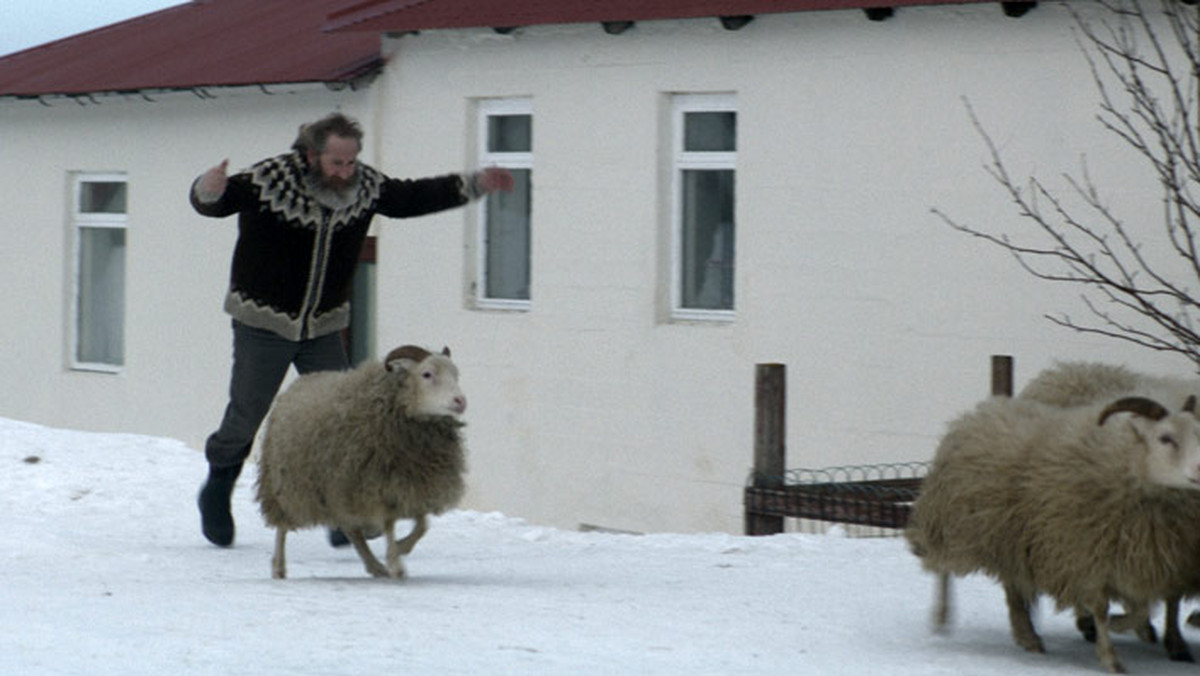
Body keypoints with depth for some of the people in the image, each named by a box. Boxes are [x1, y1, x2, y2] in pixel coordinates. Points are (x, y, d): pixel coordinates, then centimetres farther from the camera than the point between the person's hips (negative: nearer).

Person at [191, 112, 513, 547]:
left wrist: (474, 185, 6)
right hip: (263, 325, -4)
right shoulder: (268, 181, -20)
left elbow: (413, 198, 10)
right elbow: (210, 203, -18)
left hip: (323, 329, 4)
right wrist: (210, 188, -44)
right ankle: (219, 483, 30)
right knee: (246, 417, 2)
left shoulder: (366, 188, -5)